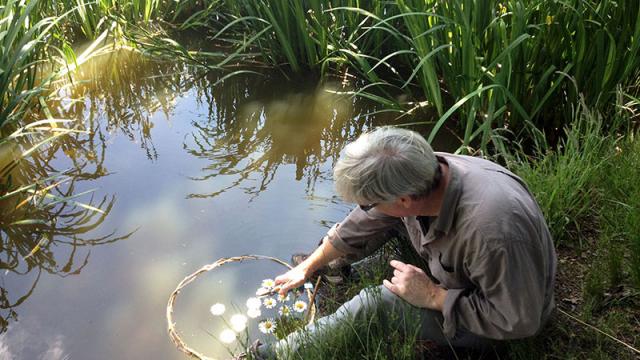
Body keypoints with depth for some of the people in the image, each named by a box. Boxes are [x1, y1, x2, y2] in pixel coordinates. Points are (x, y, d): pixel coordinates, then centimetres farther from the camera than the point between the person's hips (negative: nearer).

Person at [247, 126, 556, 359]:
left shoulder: (494, 231, -43)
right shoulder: (415, 176, -22)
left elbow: (519, 322, -30)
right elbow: (357, 229, -6)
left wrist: (433, 296, -27)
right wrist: (306, 268, 6)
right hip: (451, 267, 6)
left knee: (377, 304, -24)